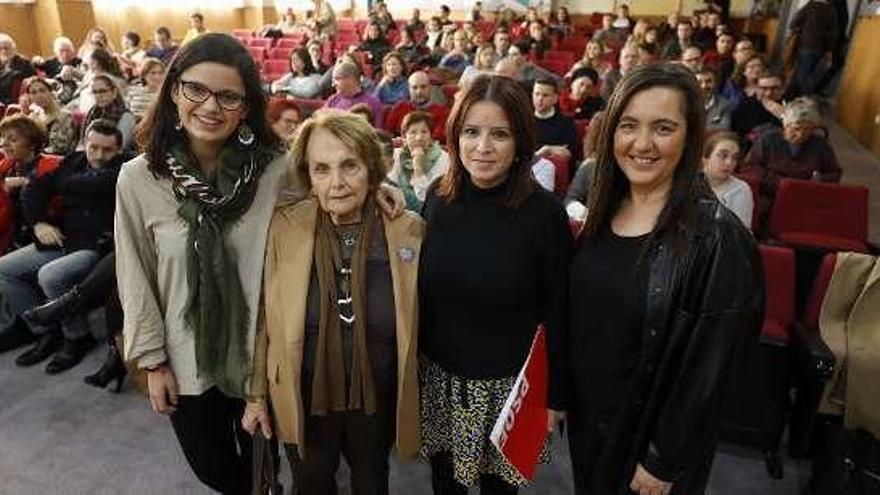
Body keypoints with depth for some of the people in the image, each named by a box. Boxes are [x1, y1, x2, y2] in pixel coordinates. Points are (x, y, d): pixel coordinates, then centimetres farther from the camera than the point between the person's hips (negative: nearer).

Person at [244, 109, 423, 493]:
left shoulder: (409, 229, -13)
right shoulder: (282, 226, -14)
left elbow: (416, 320, -4)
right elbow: (263, 316, -4)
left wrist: (413, 399, 0)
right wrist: (257, 393, 1)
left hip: (378, 401, 0)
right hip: (303, 402, 0)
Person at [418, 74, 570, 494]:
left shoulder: (544, 213, -16)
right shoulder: (438, 197, -5)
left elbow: (556, 315, -10)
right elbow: (420, 290, 4)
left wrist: (554, 396, -5)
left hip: (507, 386, -3)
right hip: (437, 376, 3)